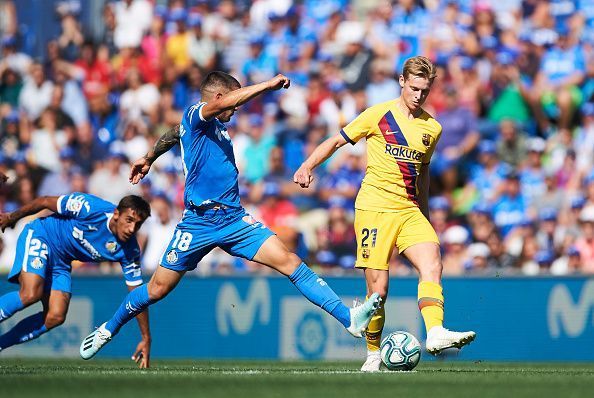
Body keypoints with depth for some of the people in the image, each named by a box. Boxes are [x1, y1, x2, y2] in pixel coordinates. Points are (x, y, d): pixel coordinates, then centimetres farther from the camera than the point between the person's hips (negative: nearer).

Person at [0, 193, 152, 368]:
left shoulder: (130, 251, -15)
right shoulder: (92, 209, -28)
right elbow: (45, 202, -14)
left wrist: (146, 339, -9)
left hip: (61, 264, 5)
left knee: (56, 317, -14)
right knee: (31, 294, -30)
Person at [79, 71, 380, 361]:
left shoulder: (219, 129, 18)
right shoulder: (193, 117, -6)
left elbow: (172, 135, 36)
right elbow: (222, 104, -28)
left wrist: (149, 158, 52)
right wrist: (268, 85, -28)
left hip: (235, 219, 6)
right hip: (198, 222, -6)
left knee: (290, 262, -11)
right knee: (158, 288, 4)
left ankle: (349, 319, -21)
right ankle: (108, 330, 28)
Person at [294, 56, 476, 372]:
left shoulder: (432, 128, 11)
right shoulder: (379, 115, 0)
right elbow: (336, 141, 6)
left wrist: (425, 215, 28)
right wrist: (308, 165, -9)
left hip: (409, 211, 4)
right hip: (374, 208, -4)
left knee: (432, 264, -23)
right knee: (378, 289, -6)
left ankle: (435, 334, -36)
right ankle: (373, 355, 10)